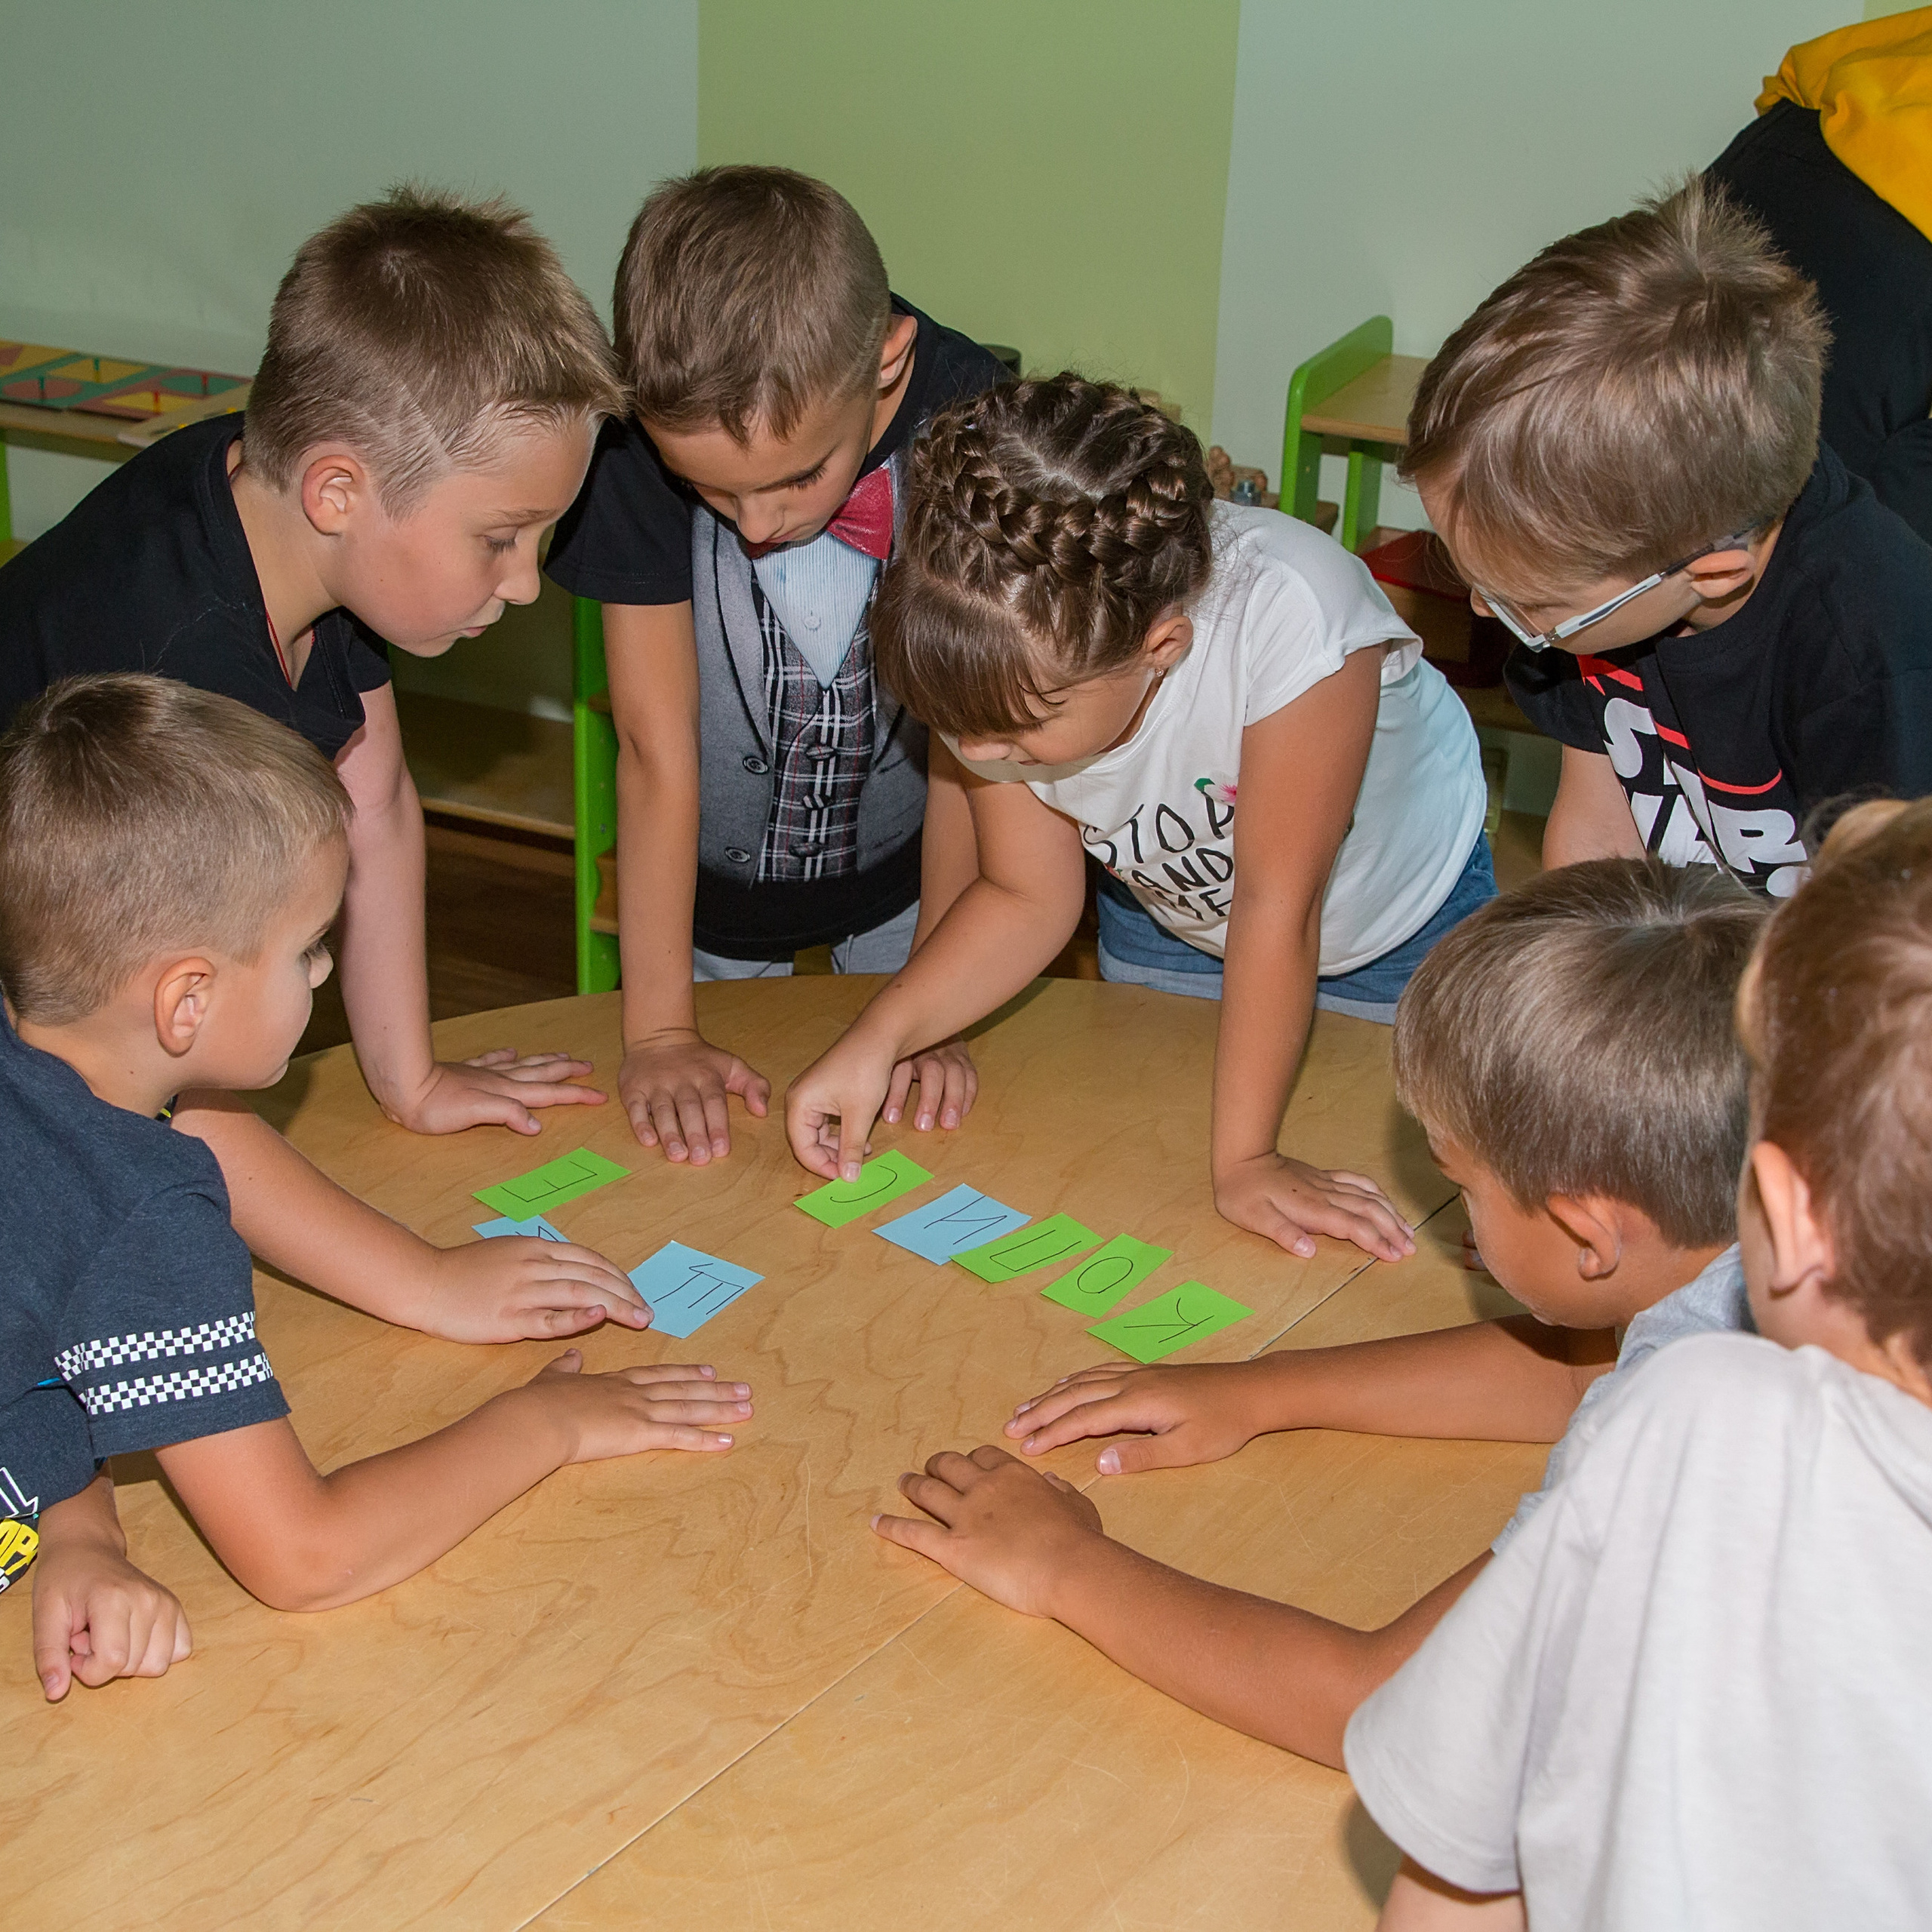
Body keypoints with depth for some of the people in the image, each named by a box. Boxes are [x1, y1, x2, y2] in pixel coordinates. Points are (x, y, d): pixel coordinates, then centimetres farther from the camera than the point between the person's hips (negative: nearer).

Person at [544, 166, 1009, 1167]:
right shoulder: (638, 442, -29)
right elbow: (657, 749, -25)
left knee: (912, 1126, 15)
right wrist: (658, 1028, -23)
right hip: (708, 872, 0)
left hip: (904, 860, 0)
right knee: (706, 1162, 14)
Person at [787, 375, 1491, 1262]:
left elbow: (1279, 907, -35)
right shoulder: (1017, 657, -29)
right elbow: (1029, 897, -15)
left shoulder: (1286, 616, -45)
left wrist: (1242, 1158, -29)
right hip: (1168, 916, 4)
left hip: (1396, 921, -3)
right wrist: (881, 1034, -30)